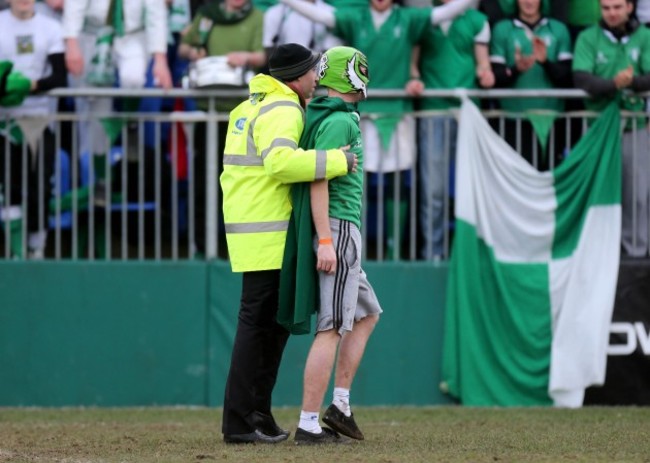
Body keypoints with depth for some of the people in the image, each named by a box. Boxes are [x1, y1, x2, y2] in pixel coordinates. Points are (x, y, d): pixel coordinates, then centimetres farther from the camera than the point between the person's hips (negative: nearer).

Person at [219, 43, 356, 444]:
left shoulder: (250, 108, 19)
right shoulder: (282, 111, -12)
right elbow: (280, 161, -29)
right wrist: (338, 161, -23)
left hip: (247, 228, 10)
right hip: (268, 236, -10)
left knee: (275, 322, 14)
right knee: (259, 324, -7)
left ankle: (256, 416, 16)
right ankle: (241, 422, -7)